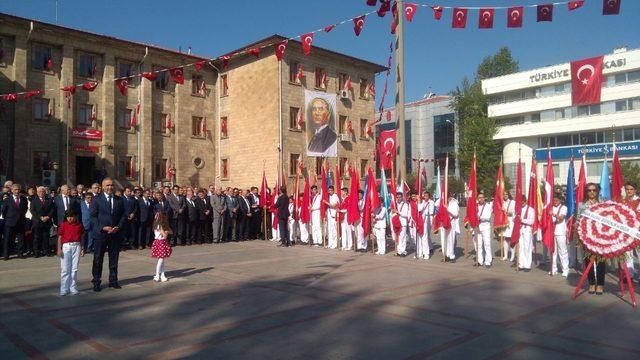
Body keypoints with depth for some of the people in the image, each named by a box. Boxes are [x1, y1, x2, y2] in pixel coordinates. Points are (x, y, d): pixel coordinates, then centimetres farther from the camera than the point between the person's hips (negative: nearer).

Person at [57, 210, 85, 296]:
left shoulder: (79, 225, 7)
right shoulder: (63, 225, 3)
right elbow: (60, 238, 3)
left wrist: (82, 248, 9)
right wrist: (59, 249, -4)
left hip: (77, 246, 1)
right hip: (66, 246, -1)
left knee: (74, 269, 4)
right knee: (65, 269, 1)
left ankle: (73, 288, 12)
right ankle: (64, 289, 8)